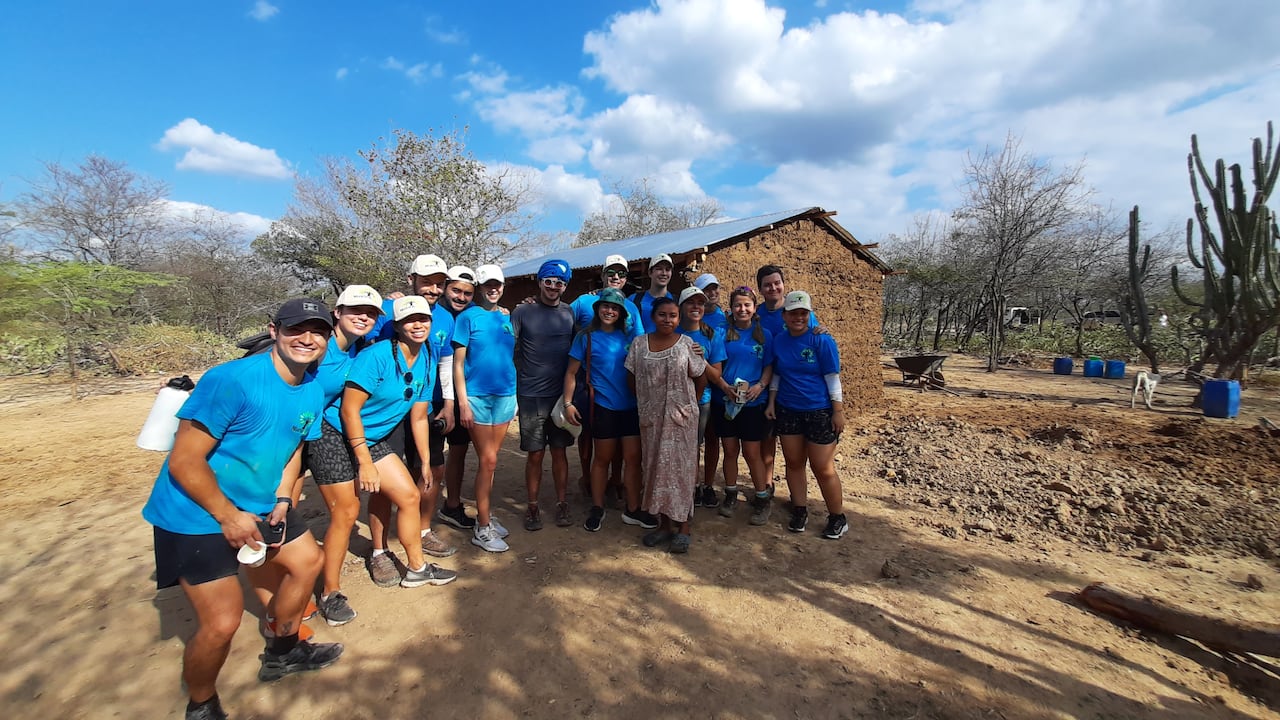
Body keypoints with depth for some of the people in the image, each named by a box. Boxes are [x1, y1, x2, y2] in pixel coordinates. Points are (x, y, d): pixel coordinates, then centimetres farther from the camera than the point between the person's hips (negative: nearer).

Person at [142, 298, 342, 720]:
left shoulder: (312, 393, -2)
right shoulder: (232, 380, -26)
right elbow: (184, 460, -23)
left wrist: (281, 502, -1)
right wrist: (228, 516, -20)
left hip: (259, 506, 8)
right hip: (197, 515, -8)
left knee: (307, 559, 18)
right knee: (222, 622, -11)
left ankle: (282, 652, 42)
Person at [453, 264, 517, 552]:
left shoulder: (507, 318, 11)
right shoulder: (468, 317, -3)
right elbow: (458, 363, -5)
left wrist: (515, 396, 12)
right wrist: (463, 403, -11)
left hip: (505, 395, 5)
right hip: (477, 396, -4)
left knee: (489, 460, 12)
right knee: (488, 461, -3)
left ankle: (484, 515, 24)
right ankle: (482, 529, 9)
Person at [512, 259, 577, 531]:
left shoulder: (570, 313, 6)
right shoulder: (522, 312, -1)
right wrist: (512, 384, -8)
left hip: (561, 393, 2)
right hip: (530, 395, -2)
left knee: (559, 451, 10)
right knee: (534, 454, 6)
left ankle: (562, 503, 23)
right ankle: (532, 506, 21)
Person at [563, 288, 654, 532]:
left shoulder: (627, 337, 8)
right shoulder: (586, 337, -2)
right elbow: (571, 372, -2)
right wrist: (568, 403, -10)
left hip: (631, 406, 3)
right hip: (602, 407, -3)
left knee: (633, 458, 6)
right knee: (602, 459, 9)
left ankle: (633, 509, 20)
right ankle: (597, 509, 25)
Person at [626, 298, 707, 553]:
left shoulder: (687, 344, -4)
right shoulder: (639, 344, 2)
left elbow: (701, 380, 3)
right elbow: (632, 379, 8)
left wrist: (688, 404, 6)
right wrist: (648, 401, 8)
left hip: (681, 418, -2)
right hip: (651, 418, 3)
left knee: (680, 468, 3)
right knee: (655, 468, 9)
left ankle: (683, 527, 15)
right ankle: (664, 523, 24)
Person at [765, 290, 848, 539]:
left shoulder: (822, 340, -10)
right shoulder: (778, 341, 2)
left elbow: (832, 378, -9)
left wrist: (838, 411, -10)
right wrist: (771, 403, 5)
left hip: (819, 412, -4)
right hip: (787, 411, 4)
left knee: (823, 469, 2)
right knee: (793, 463, 12)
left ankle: (838, 518, 20)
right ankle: (800, 511, 29)